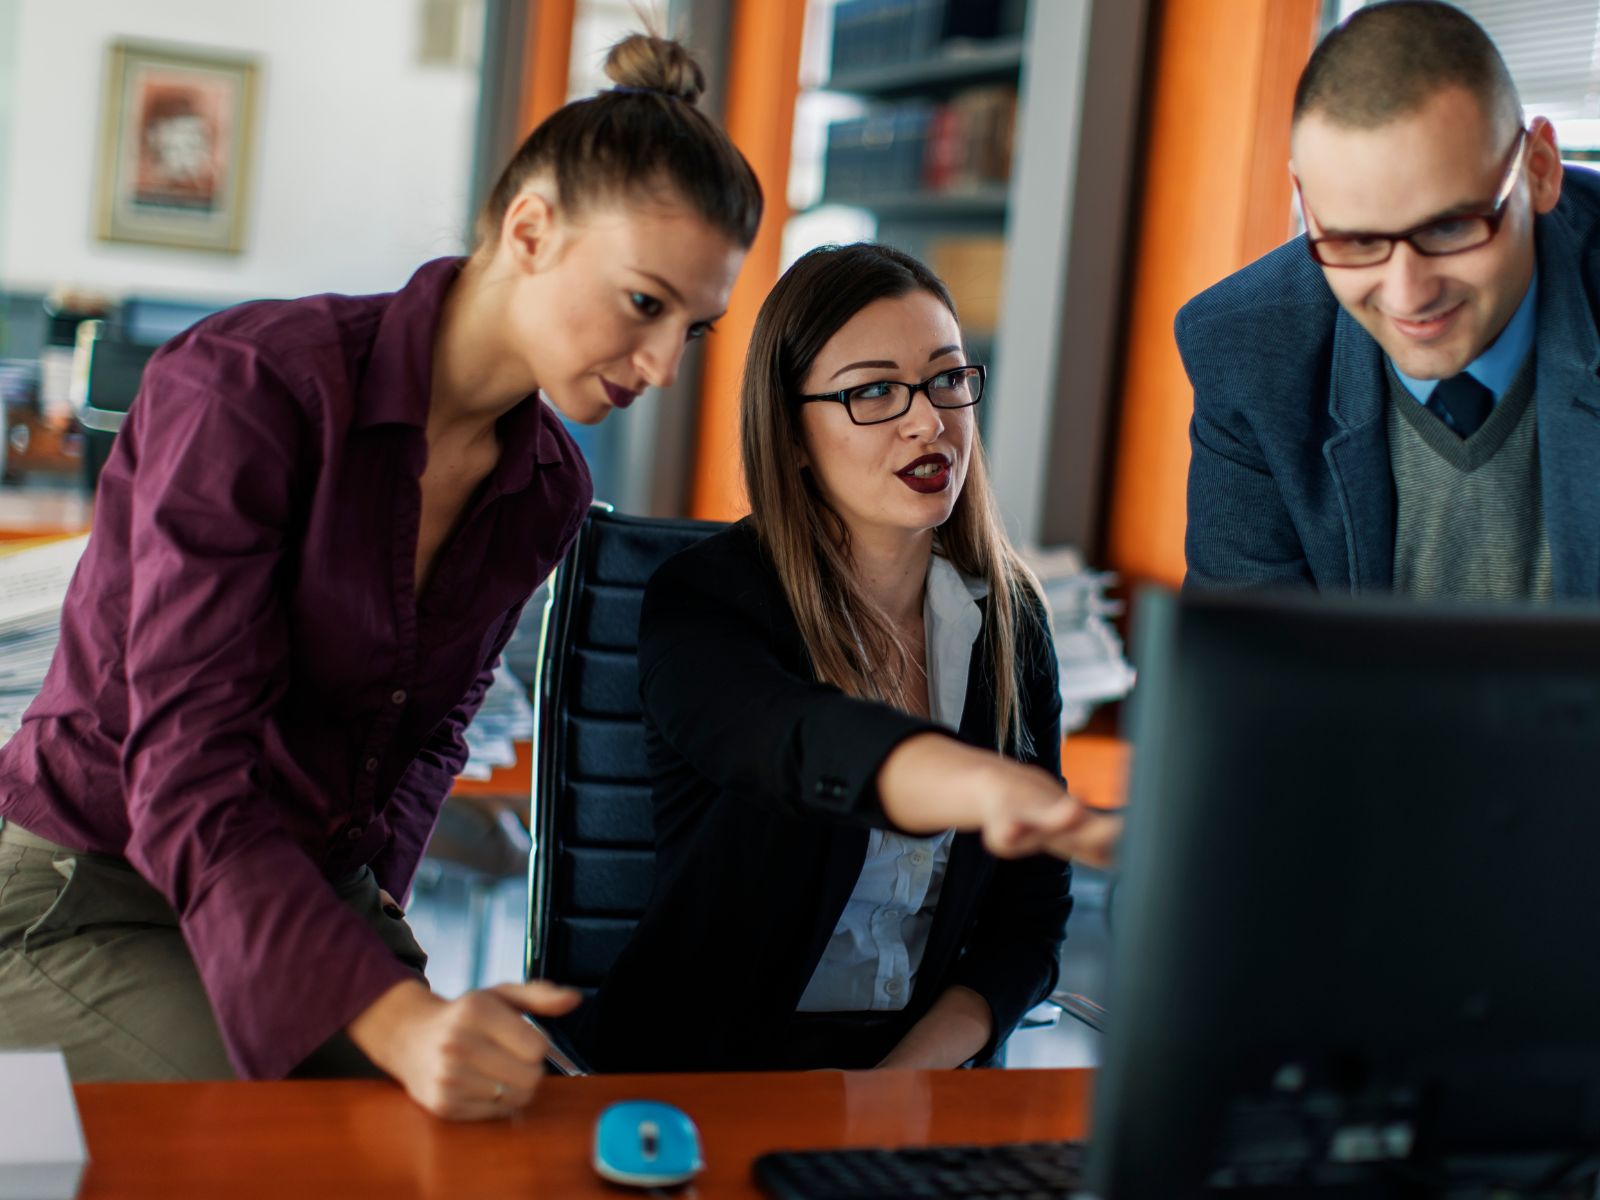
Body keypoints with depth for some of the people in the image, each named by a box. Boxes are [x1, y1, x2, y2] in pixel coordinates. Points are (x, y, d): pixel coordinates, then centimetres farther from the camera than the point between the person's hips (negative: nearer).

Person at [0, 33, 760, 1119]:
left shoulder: (548, 492, 2)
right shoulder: (249, 387, -22)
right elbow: (189, 778, -28)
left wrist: (366, 917, -3)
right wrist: (395, 1019, -41)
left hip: (322, 899, 6)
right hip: (95, 896, -6)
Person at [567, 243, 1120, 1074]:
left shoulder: (1008, 619, 5)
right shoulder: (702, 601, -8)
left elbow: (1029, 914, 7)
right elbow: (799, 744, -32)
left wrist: (907, 1077, -9)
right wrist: (986, 784, -52)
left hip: (920, 1070, 3)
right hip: (705, 1068, -3)